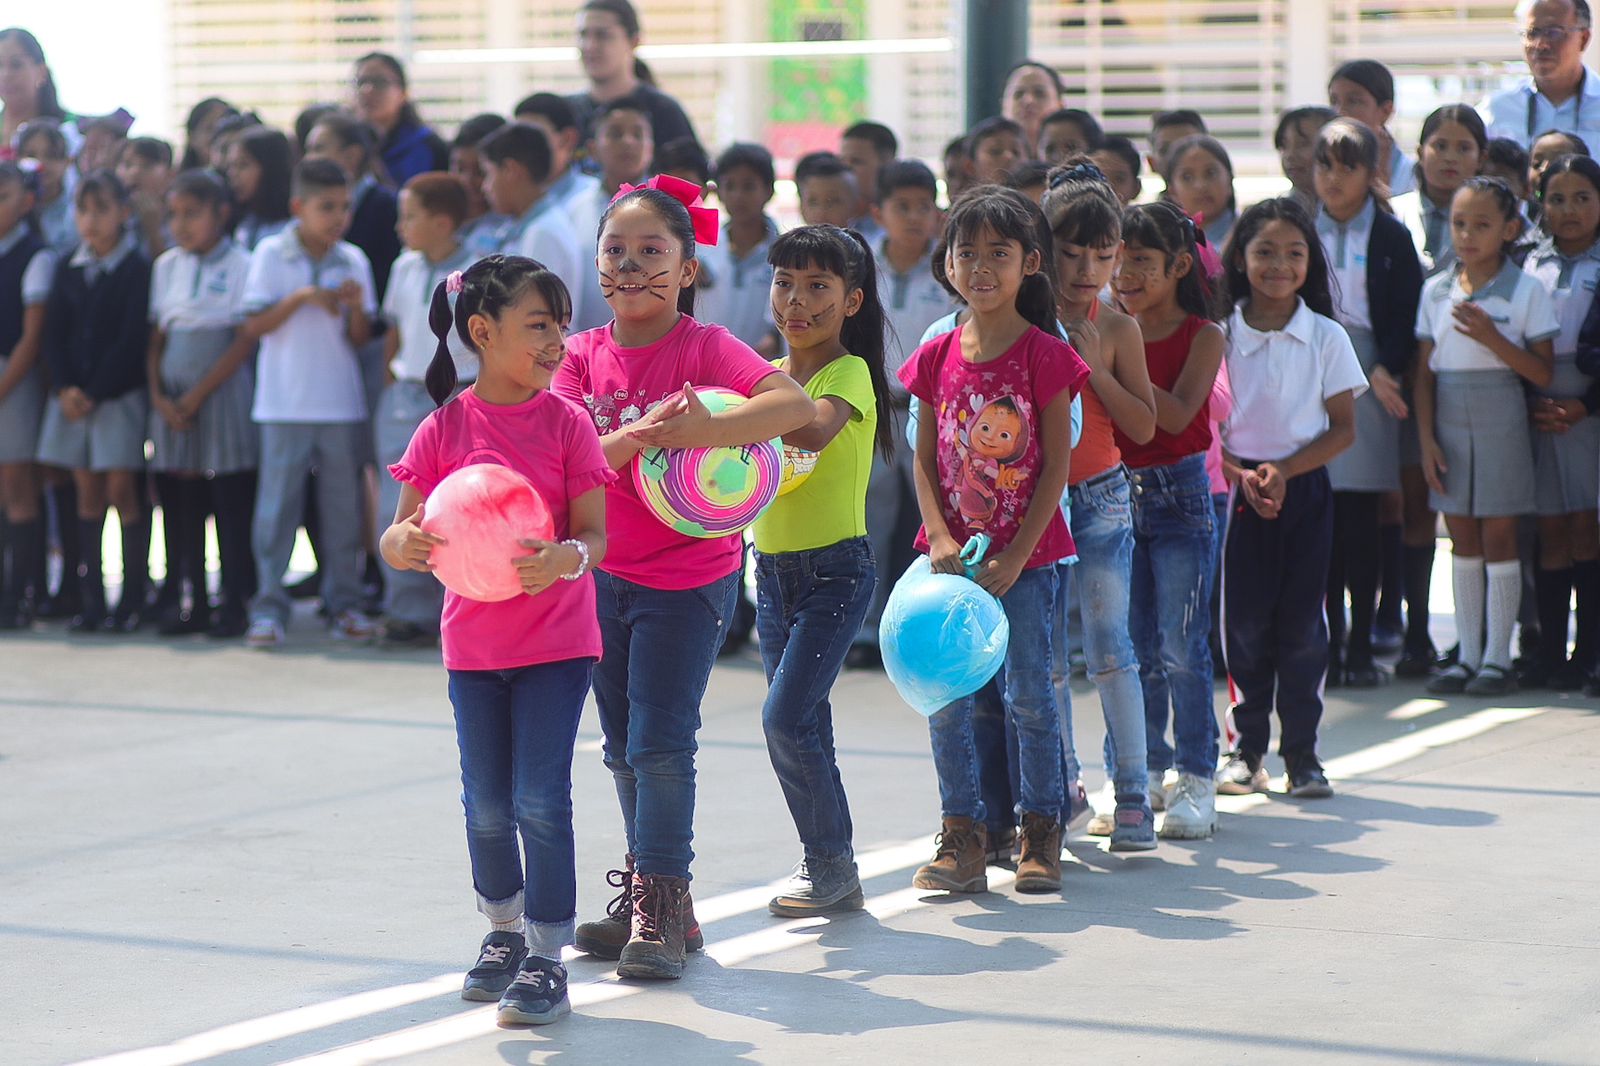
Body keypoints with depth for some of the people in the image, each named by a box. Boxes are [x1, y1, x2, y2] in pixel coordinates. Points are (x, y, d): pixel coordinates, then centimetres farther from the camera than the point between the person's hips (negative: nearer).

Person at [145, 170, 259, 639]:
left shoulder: (241, 266, -5)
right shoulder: (166, 266, 12)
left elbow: (245, 342, -9)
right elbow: (156, 337, 14)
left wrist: (196, 396, -11)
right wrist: (159, 394, -1)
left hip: (223, 395, -5)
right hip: (172, 402, 5)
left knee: (232, 507, -4)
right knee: (179, 505, 5)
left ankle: (236, 603, 1)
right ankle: (191, 602, 12)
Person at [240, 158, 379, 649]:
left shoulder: (353, 261, 6)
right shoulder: (271, 254, -2)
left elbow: (360, 338, 6)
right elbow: (254, 325, -5)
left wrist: (357, 308, -14)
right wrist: (301, 298, -16)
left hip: (342, 401, 3)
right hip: (285, 401, -3)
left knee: (343, 504, 6)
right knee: (278, 504, -3)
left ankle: (343, 604, 13)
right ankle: (269, 606, 1)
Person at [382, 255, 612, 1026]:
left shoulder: (567, 423, -6)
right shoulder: (445, 428, -4)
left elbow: (597, 533, -9)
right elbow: (400, 537, -3)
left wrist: (568, 558, -32)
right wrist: (405, 544, -27)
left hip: (556, 639, -2)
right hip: (473, 639, 2)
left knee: (540, 800, -8)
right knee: (486, 805, 11)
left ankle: (547, 959, 2)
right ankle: (504, 932, 34)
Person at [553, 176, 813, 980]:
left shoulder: (706, 347, -10)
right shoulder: (583, 356, 2)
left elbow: (798, 404, -25)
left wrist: (699, 432, -34)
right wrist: (638, 437, -29)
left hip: (688, 575, -5)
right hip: (605, 574, 5)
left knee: (660, 744, -8)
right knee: (624, 747, 13)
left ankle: (662, 911, 0)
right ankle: (650, 897, 26)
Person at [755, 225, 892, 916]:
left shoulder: (849, 372, -10)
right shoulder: (766, 375, 11)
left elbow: (814, 431, -32)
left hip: (836, 567, -6)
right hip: (772, 567, 6)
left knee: (786, 717, -12)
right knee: (802, 723, 9)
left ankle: (833, 865, 0)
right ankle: (826, 861, 19)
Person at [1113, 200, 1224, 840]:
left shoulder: (1202, 336, -5)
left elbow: (1176, 414, -17)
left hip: (1179, 495, -4)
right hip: (1118, 493, 4)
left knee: (1182, 645, -4)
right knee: (1133, 645, 8)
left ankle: (1195, 783, 2)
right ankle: (1143, 773, 18)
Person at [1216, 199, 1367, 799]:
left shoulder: (1327, 338, 0)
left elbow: (1344, 428, -1)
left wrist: (1284, 470, -13)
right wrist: (1242, 475, -14)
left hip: (1305, 488, 0)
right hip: (1239, 490, 0)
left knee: (1302, 621, 0)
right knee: (1244, 620, 1)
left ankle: (1301, 751, 8)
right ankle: (1247, 748, 12)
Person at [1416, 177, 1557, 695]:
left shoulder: (1525, 291, -5)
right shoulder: (1436, 290, 5)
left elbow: (1543, 374, -10)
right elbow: (1425, 371, 7)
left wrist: (1492, 338, -22)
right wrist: (1427, 439, 1)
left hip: (1501, 422, -4)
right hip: (1450, 422, 4)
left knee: (1498, 536, 0)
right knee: (1463, 538, 8)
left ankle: (1498, 657, 8)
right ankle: (1468, 654, 16)